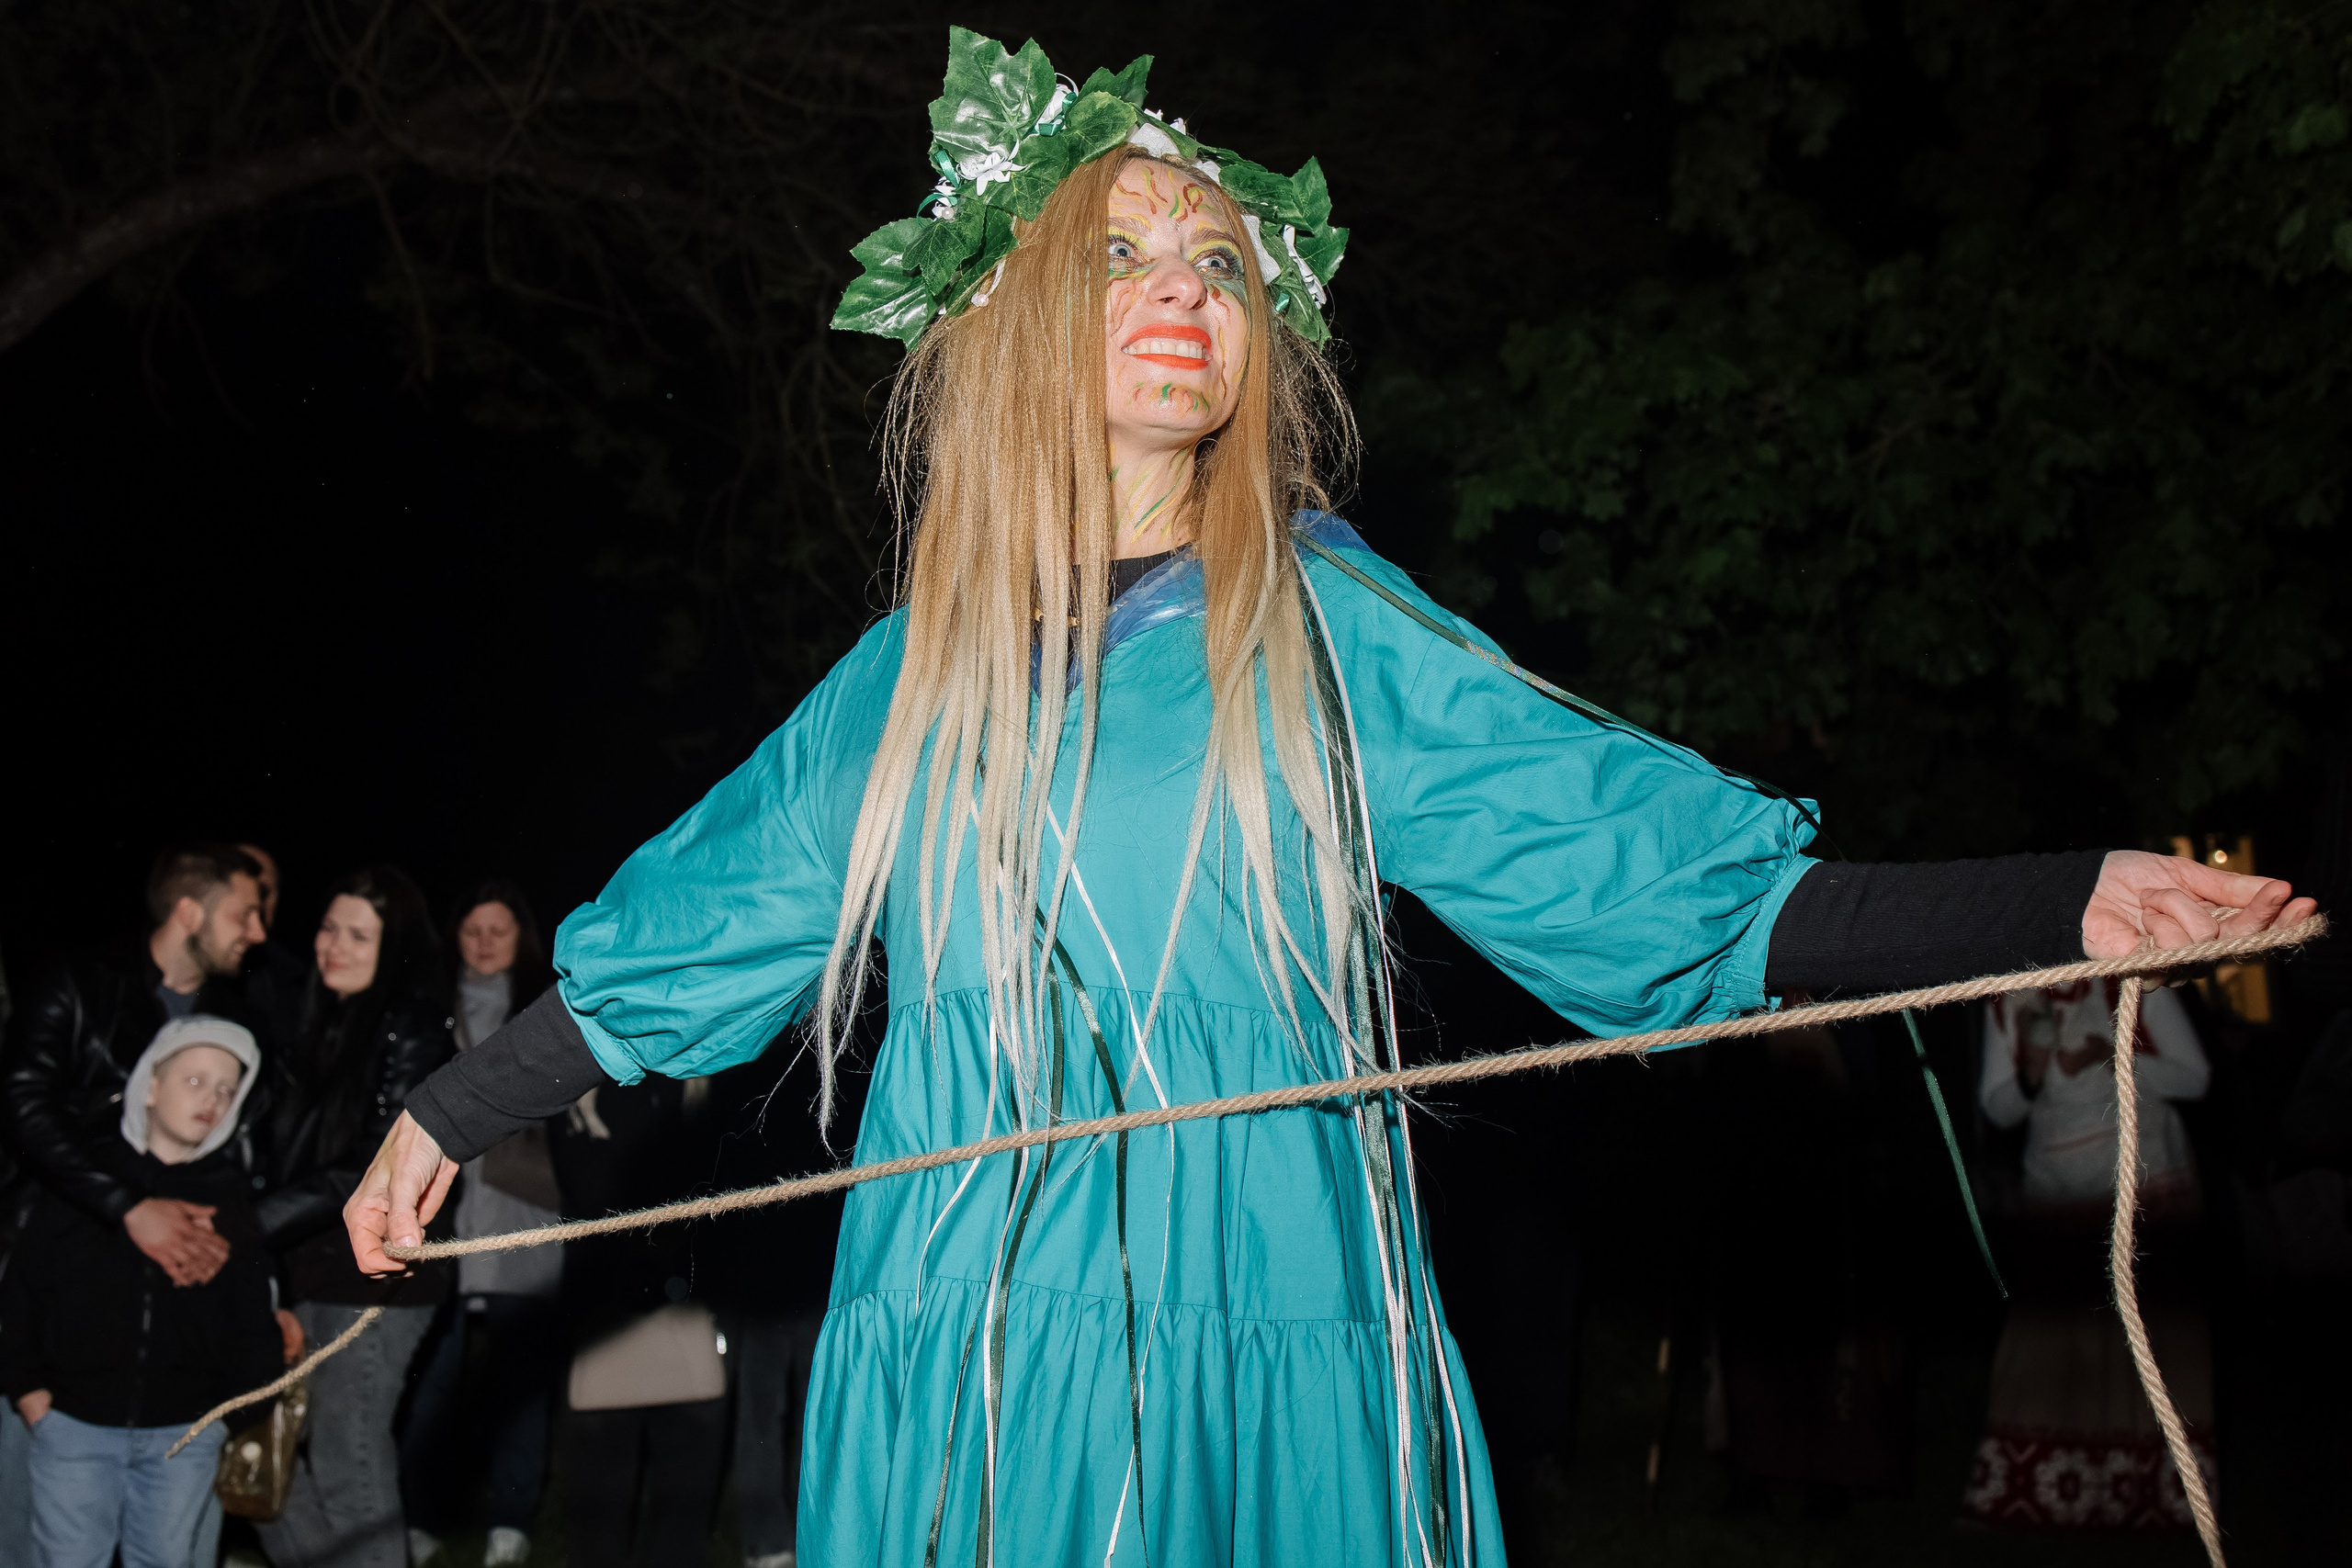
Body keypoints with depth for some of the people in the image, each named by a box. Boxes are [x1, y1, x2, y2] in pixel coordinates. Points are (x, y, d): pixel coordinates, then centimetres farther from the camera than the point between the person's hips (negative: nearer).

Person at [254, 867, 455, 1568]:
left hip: (373, 1269, -7)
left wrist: (256, 1221, -17)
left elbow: (383, 1166, -15)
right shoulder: (322, 1021, 13)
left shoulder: (410, 1031, -9)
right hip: (300, 1266, 7)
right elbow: (283, 1146, 17)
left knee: (347, 1459, -3)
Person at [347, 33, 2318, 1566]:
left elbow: (1676, 879, -5)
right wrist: (451, 1115, 23)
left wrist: (2068, 903, -13)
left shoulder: (1334, 635, 0)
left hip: (1265, 1365, -1)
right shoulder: (915, 670, 6)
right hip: (965, 1375, 2)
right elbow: (671, 948, 16)